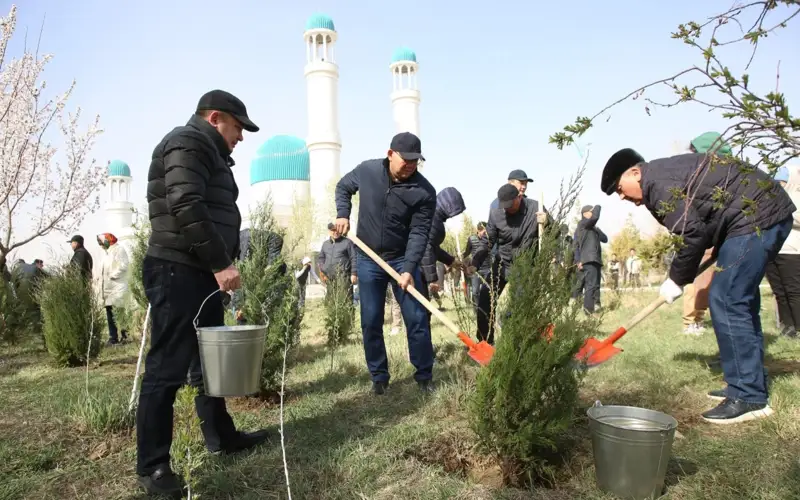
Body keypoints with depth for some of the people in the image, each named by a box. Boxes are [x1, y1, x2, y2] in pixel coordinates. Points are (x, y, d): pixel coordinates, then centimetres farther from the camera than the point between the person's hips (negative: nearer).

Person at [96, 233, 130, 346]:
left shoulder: (119, 249, -4)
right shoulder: (108, 252, 22)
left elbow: (123, 266, -16)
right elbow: (105, 270, 22)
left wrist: (112, 276, -15)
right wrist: (101, 282, 8)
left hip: (117, 288, -9)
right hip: (108, 288, 9)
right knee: (110, 314, 7)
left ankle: (124, 336, -6)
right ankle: (113, 337, 10)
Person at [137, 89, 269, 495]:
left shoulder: (208, 153, 24)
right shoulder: (188, 142, -9)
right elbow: (186, 208, -22)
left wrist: (220, 265, 15)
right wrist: (221, 263, -20)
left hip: (201, 272, 11)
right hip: (177, 271, -11)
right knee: (168, 367, -5)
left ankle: (220, 436, 28)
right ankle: (152, 464, 5)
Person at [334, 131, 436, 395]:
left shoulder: (424, 191, -15)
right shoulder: (366, 171, -8)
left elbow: (419, 233, -17)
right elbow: (343, 187, 12)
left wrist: (409, 269, -27)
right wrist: (342, 214, -4)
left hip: (403, 259, -1)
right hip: (368, 259, 2)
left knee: (417, 319, 1)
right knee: (371, 322, 6)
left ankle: (424, 376, 16)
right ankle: (379, 377, 21)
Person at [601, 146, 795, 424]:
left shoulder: (656, 182, -16)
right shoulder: (666, 173, 16)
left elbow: (692, 234, -19)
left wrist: (676, 279, -8)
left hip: (755, 218, -11)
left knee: (726, 301, -11)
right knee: (740, 301, 14)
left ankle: (749, 397, -6)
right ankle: (751, 387, 23)